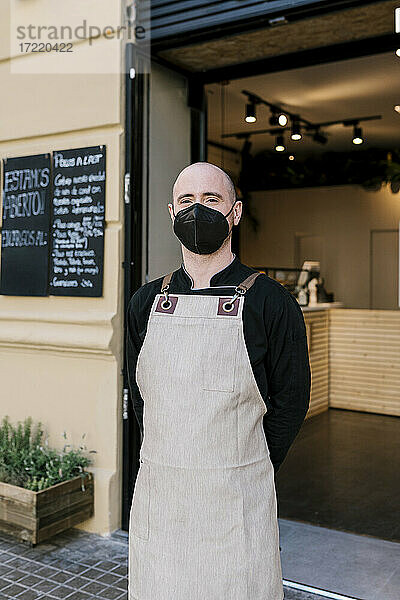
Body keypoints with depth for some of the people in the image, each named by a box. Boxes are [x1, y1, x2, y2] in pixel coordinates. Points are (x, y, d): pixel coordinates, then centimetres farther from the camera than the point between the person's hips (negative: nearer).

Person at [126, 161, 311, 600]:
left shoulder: (272, 303, -7)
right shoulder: (146, 303, 5)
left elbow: (290, 400, -1)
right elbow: (138, 393, 12)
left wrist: (244, 470, 1)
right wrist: (169, 462, 7)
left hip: (237, 499, -3)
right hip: (156, 496, 4)